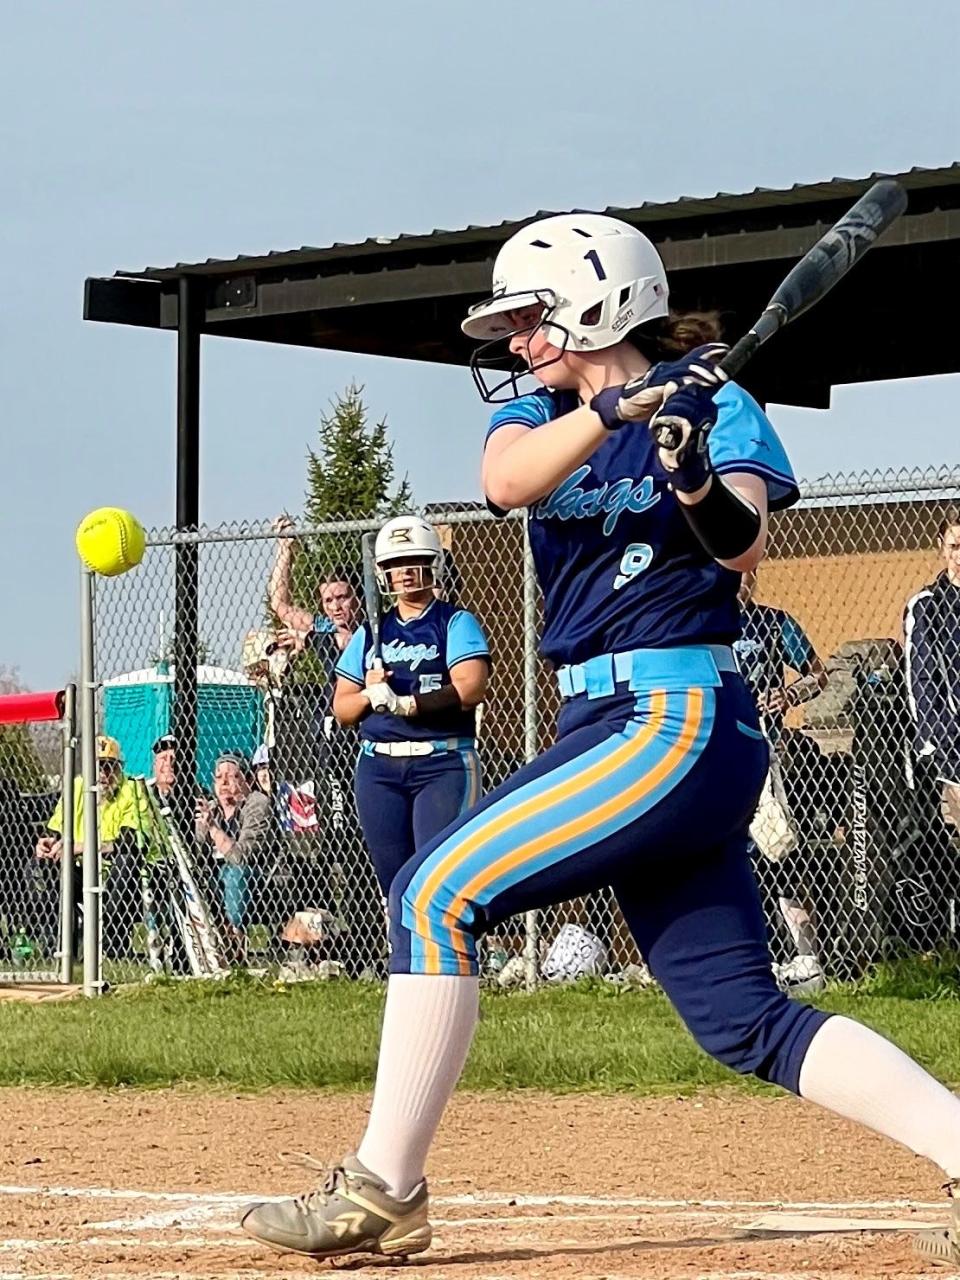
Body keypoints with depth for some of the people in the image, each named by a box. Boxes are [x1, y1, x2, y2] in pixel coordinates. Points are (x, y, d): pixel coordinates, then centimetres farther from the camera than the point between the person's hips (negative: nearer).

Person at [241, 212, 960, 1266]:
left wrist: (695, 477, -33)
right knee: (744, 1022, 3)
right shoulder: (538, 411, 15)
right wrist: (611, 409, -25)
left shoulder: (713, 401, 0)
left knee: (436, 893, -15)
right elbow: (508, 480, -9)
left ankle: (381, 1190, -13)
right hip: (609, 728, 8)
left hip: (676, 721, -8)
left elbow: (742, 552, -14)